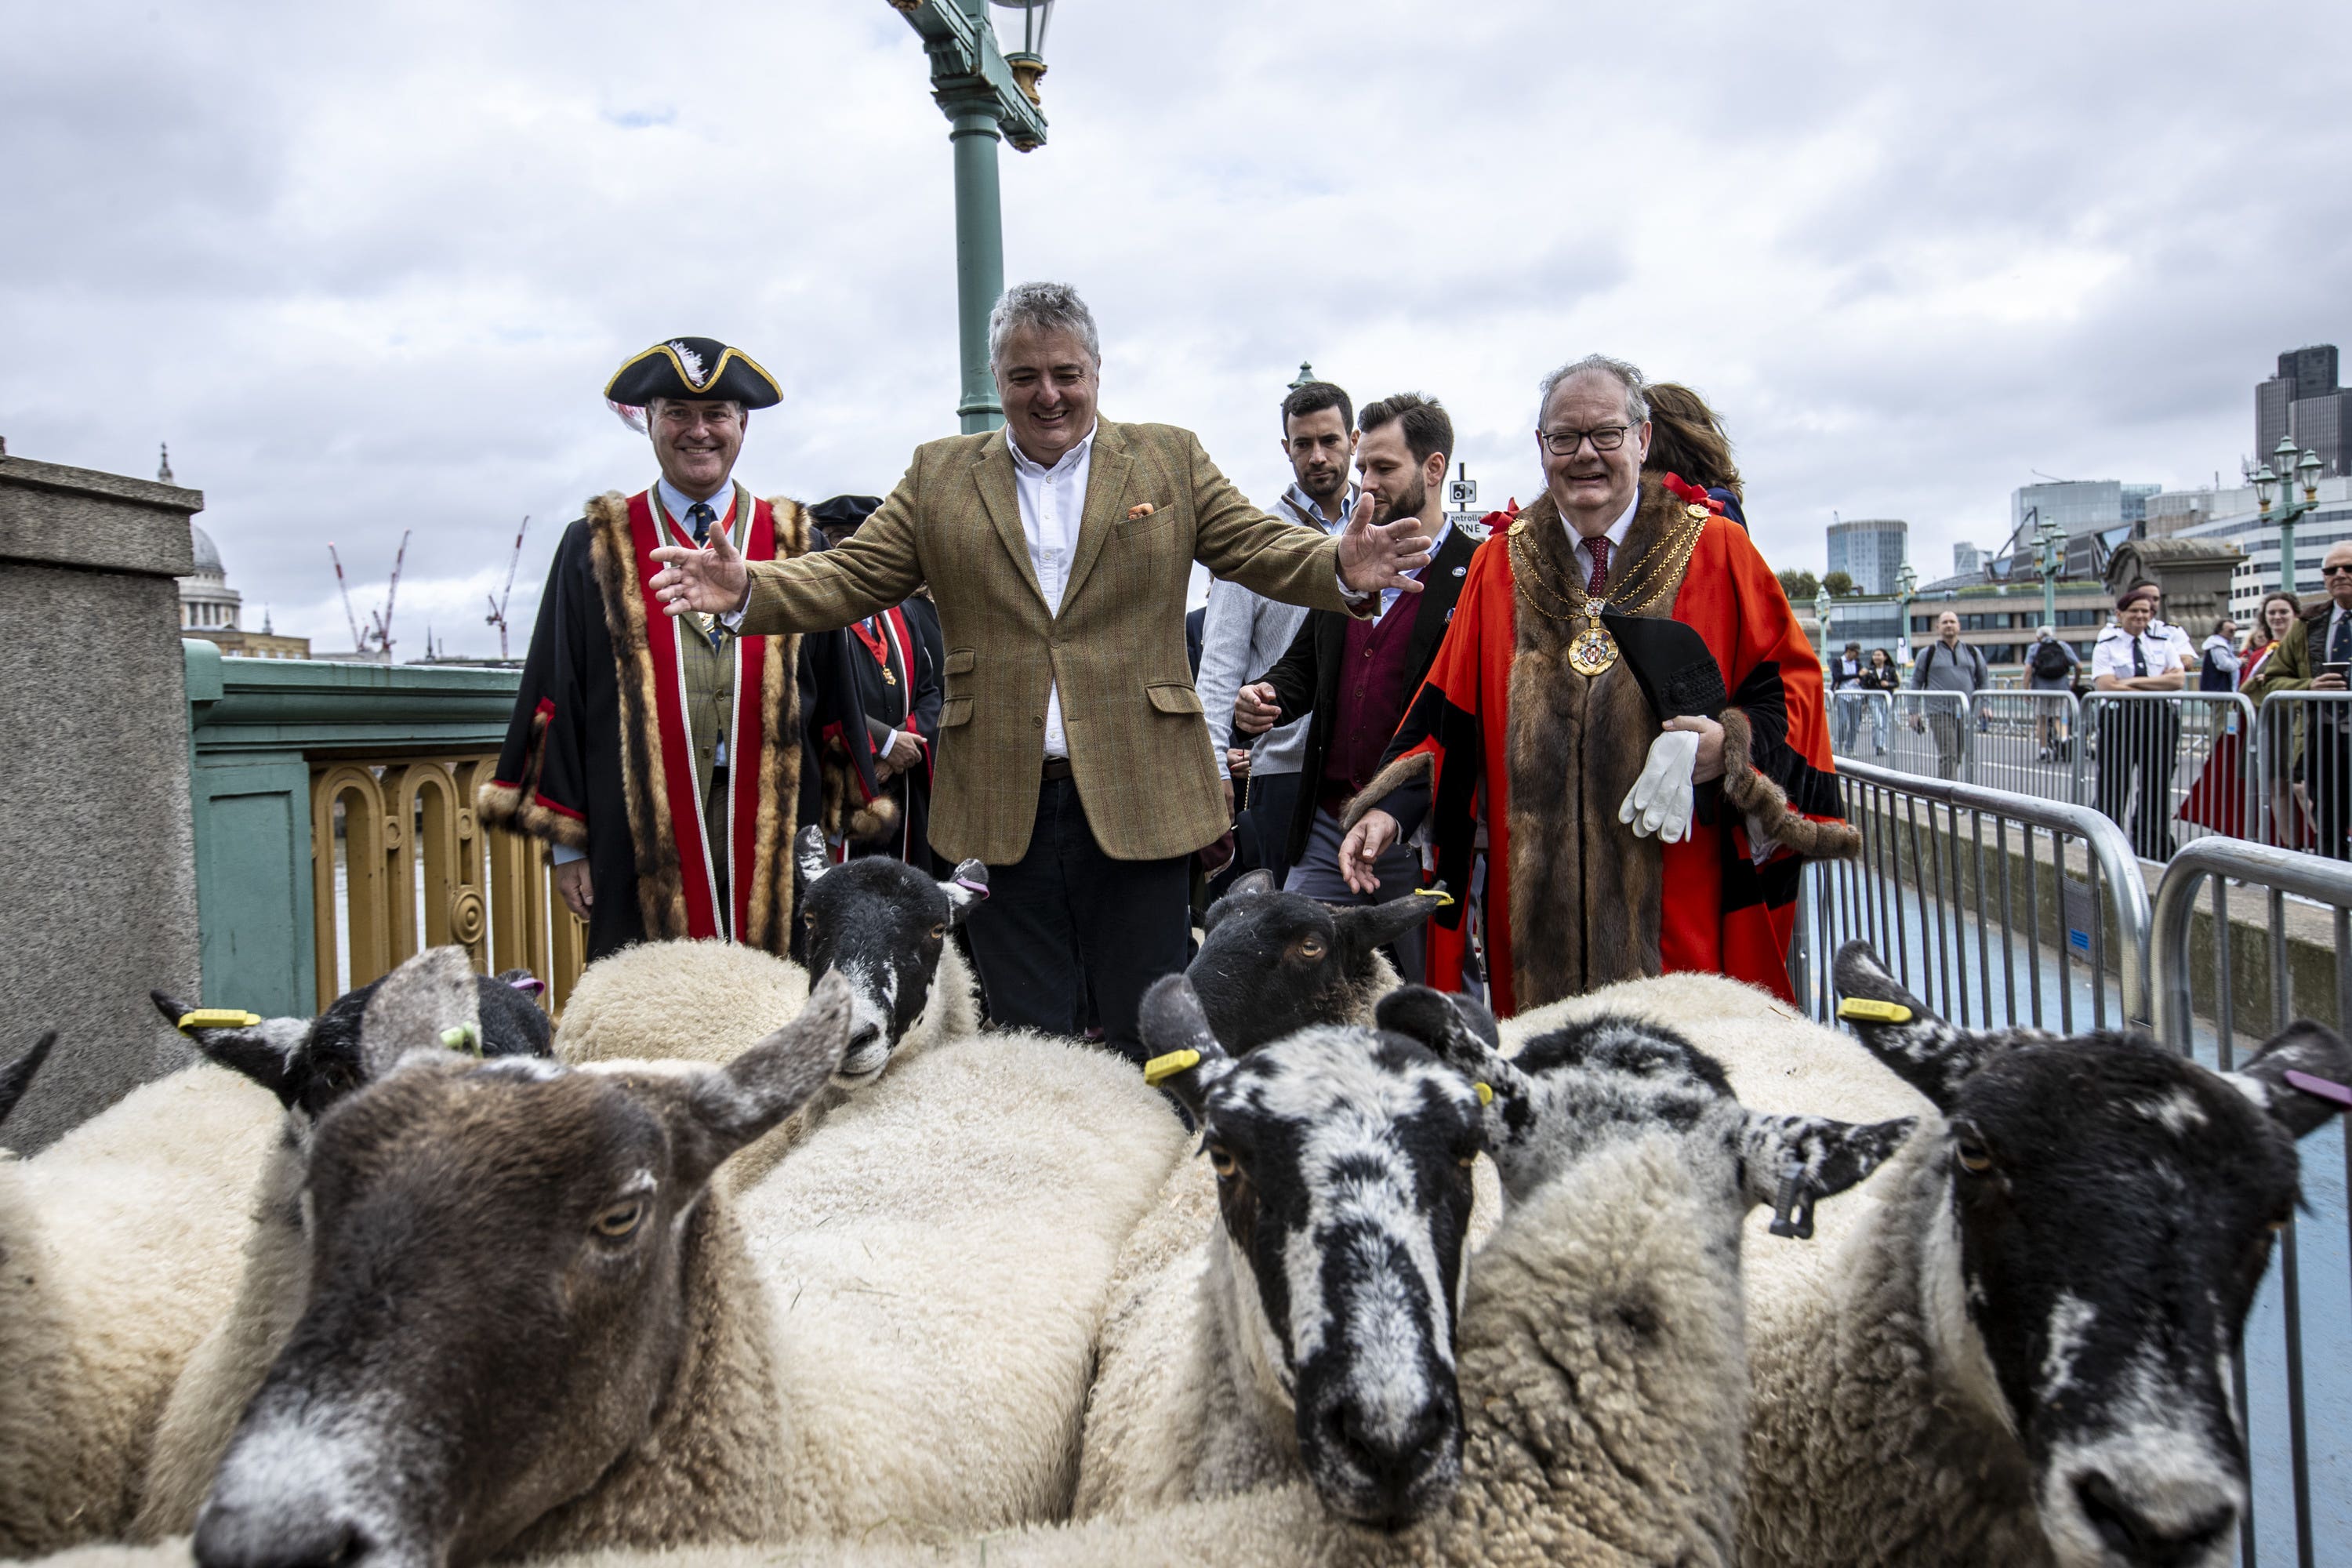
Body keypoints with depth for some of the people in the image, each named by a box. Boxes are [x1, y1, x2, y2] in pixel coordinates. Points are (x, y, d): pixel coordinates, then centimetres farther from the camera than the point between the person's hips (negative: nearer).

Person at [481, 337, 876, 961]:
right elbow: (558, 697, 7)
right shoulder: (597, 549, 9)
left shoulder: (793, 548, 12)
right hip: (641, 835, -1)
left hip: (771, 831, 1)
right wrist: (566, 842, 2)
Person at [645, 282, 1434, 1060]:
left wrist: (1343, 569, -19)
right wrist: (746, 589, -11)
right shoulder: (938, 474, 10)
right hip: (1002, 808, 1)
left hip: (1137, 797, -1)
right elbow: (853, 577, 7)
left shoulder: (1171, 460, 8)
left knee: (1147, 1041, 6)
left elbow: (1261, 547, 2)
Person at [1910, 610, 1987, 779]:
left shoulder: (1972, 652, 13)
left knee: (1957, 756, 10)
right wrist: (1914, 712, 1)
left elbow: (1984, 680, 18)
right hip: (1940, 712, -4)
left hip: (1965, 712, 4)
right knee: (1947, 755, -15)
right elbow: (1916, 682, 7)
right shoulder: (1928, 653, 6)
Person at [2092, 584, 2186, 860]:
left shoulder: (2163, 642, 12)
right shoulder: (2106, 645, 3)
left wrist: (2134, 682, -11)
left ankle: (2152, 849, 11)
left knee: (2156, 786, 4)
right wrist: (2158, 685, -9)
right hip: (2119, 720, -3)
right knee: (2113, 787, 1)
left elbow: (2179, 679, -3)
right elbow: (2106, 686, -12)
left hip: (2159, 720, 3)